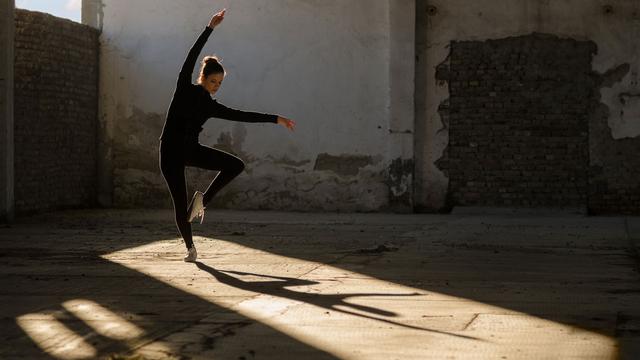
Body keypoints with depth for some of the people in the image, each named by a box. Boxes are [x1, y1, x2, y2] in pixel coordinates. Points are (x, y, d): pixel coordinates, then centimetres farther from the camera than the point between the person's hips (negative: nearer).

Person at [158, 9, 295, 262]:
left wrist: (275, 119, 5)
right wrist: (210, 28, -17)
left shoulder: (211, 107, 4)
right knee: (180, 206, -5)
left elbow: (243, 116, 7)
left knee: (236, 165, -11)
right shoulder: (184, 88, -6)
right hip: (171, 151, -5)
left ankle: (203, 199, 5)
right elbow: (192, 56, -13)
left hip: (191, 149, 5)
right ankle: (189, 247, 16)